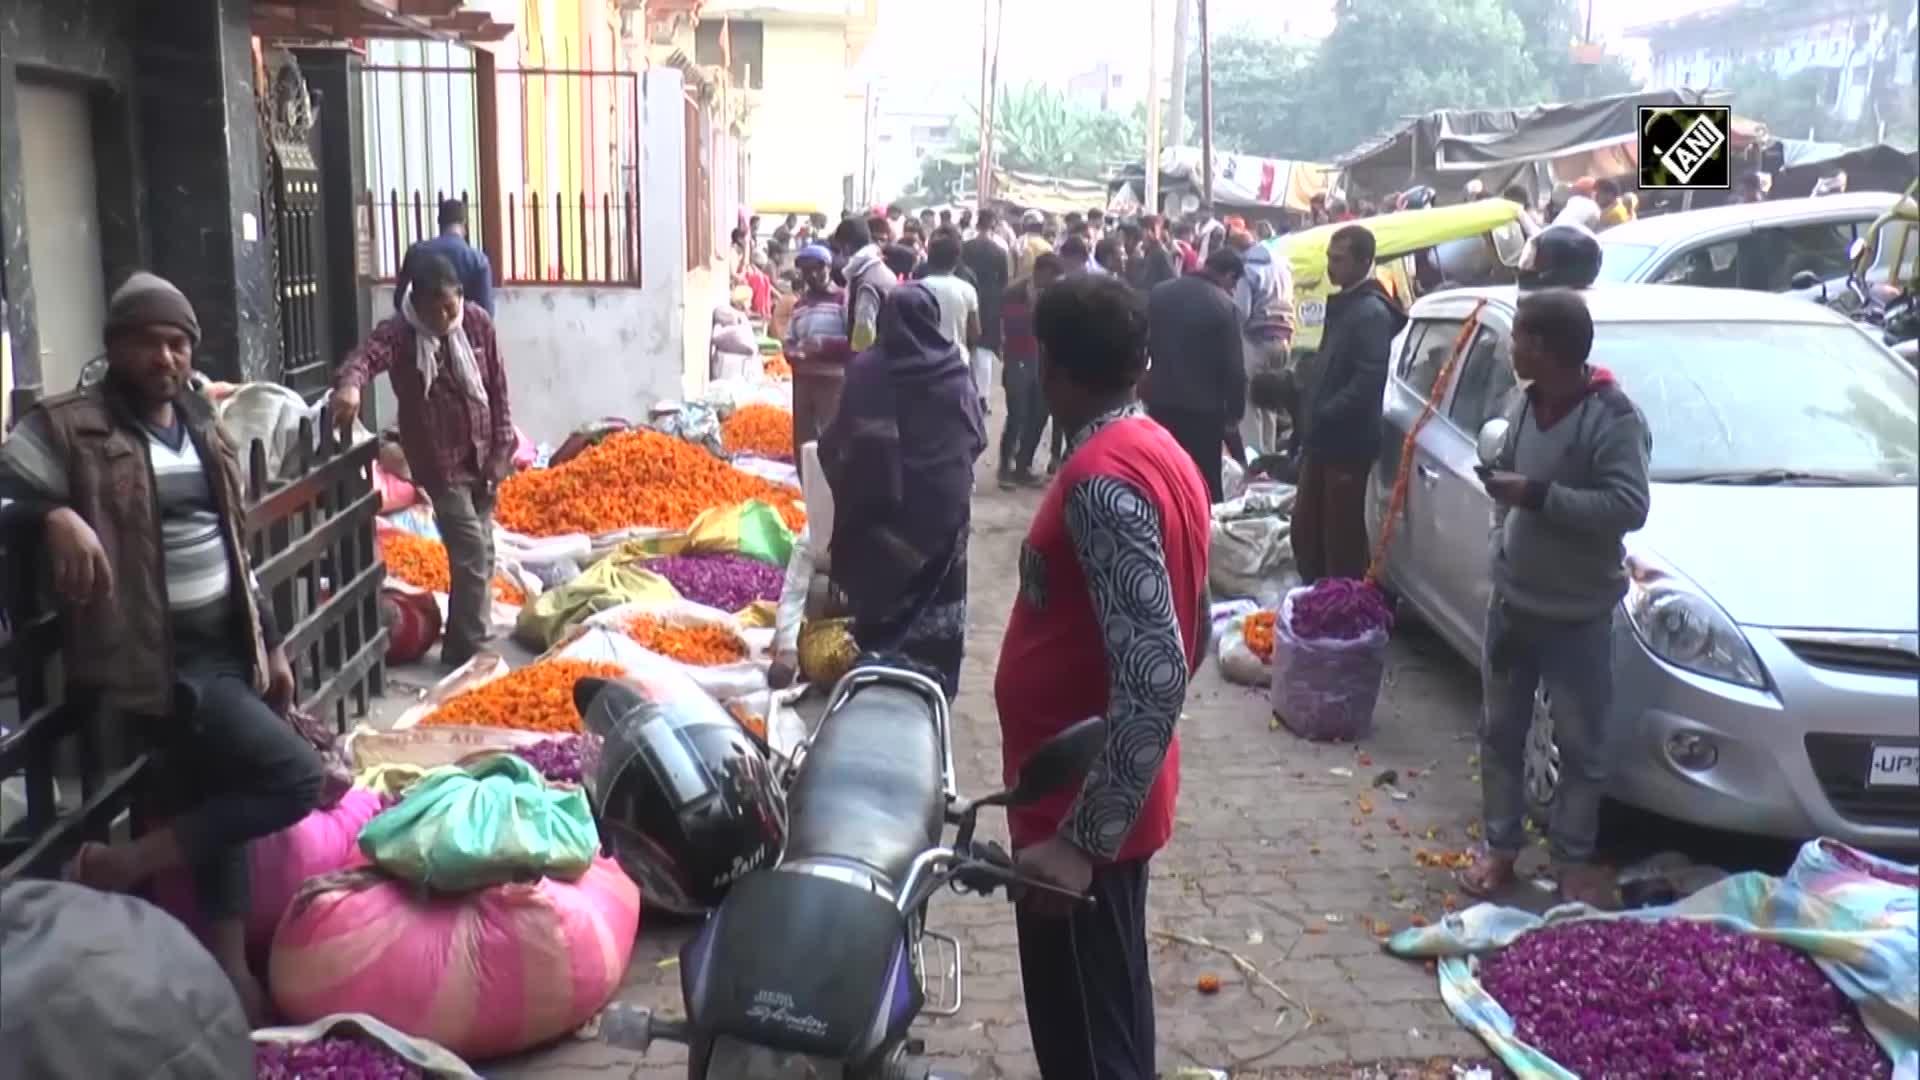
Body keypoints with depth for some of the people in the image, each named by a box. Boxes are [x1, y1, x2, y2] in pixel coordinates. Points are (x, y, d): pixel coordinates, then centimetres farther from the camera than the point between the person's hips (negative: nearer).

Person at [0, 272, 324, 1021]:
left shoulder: (203, 428, 14)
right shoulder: (68, 427, -8)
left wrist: (270, 643, 18)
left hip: (226, 644, 7)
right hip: (157, 657, -7)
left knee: (221, 804, 9)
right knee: (294, 778, -17)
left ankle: (231, 976, 20)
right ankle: (115, 868, -2)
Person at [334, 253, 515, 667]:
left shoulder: (477, 322, -3)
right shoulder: (399, 333, -16)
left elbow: (497, 389, 3)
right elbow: (367, 354, -38)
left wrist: (502, 449, 0)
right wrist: (349, 383, -61)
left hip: (482, 456, 5)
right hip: (440, 461, -5)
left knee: (482, 553, 14)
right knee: (471, 554, -9)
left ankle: (475, 641, 30)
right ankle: (463, 652, 2)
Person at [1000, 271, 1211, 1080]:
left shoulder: (1104, 482, -23)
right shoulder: (1159, 453, 6)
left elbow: (1155, 677, -30)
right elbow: (1187, 636, 15)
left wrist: (1081, 838, -27)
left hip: (1081, 811, -9)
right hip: (1112, 797, 9)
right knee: (1109, 1015, 22)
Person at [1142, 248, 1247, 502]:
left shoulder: (1158, 293, 3)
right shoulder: (1223, 305, -12)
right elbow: (1234, 367, -11)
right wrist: (1234, 414, -2)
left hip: (1161, 402, 5)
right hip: (1203, 408, -4)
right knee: (1205, 482, 4)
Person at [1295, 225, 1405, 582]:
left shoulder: (1373, 312, -15)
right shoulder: (1342, 303, 15)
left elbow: (1368, 381, -24)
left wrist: (1324, 414, -17)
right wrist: (1313, 416, 13)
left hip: (1348, 443, -9)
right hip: (1322, 439, 10)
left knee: (1342, 535, -3)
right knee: (1306, 529, 15)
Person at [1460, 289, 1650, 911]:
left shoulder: (1614, 418, -17)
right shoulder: (1526, 403, 5)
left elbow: (1629, 507, -25)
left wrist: (1537, 495, -26)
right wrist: (1502, 486, 4)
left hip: (1577, 614, -6)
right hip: (1511, 600, 6)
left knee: (1583, 745, 6)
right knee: (1502, 732, 13)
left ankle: (1573, 857, 22)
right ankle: (1501, 845, 26)